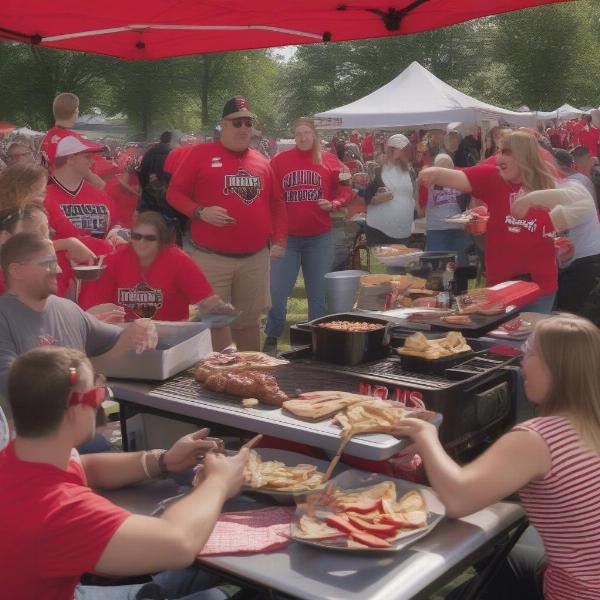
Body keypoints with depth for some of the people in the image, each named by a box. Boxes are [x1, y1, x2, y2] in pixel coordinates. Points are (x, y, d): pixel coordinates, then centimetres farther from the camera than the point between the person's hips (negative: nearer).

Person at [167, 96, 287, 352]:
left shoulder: (261, 161, 12)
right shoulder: (201, 153, -1)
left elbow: (276, 204, 18)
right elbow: (174, 192, -1)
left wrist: (279, 240, 7)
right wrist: (200, 212, -17)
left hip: (255, 258, 4)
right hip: (211, 257, -4)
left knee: (249, 320, 13)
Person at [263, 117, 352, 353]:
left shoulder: (329, 161, 2)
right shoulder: (279, 160, 0)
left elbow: (345, 191, 7)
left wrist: (333, 204, -11)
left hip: (320, 237, 1)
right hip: (287, 236, -1)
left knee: (319, 292, 10)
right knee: (277, 290, -2)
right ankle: (272, 337, 14)